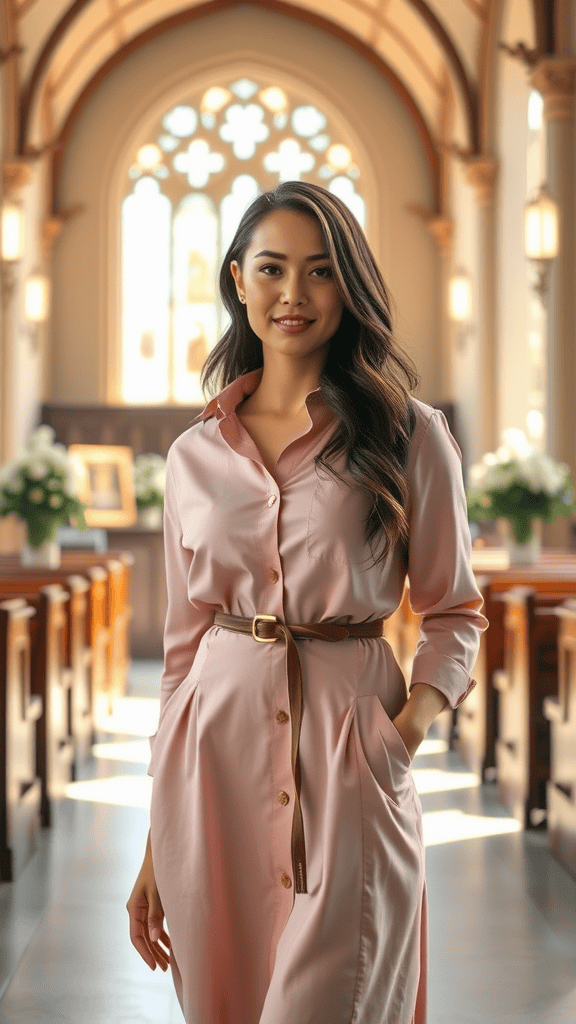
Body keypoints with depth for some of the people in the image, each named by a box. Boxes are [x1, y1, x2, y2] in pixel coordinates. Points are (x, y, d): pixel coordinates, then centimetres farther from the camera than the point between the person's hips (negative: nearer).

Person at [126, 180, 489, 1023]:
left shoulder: (411, 437, 0)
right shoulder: (195, 455, 8)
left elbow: (454, 615, 6)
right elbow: (184, 639, 10)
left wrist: (408, 730, -14)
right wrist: (156, 845, 9)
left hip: (350, 757, -2)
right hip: (220, 743, 3)